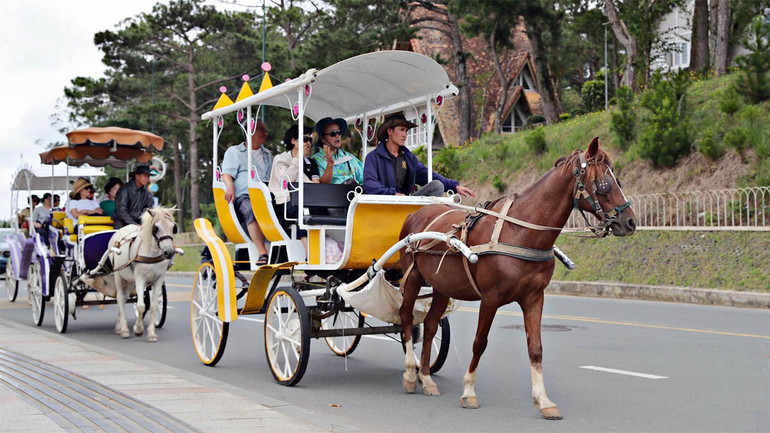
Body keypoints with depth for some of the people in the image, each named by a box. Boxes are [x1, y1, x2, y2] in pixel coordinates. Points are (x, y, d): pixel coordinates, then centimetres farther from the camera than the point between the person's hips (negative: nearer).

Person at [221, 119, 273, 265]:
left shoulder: (268, 155, 35)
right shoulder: (234, 151, 20)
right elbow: (227, 174, 7)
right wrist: (230, 187, -15)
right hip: (244, 196, -4)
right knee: (251, 210, -40)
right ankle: (262, 252, -49)